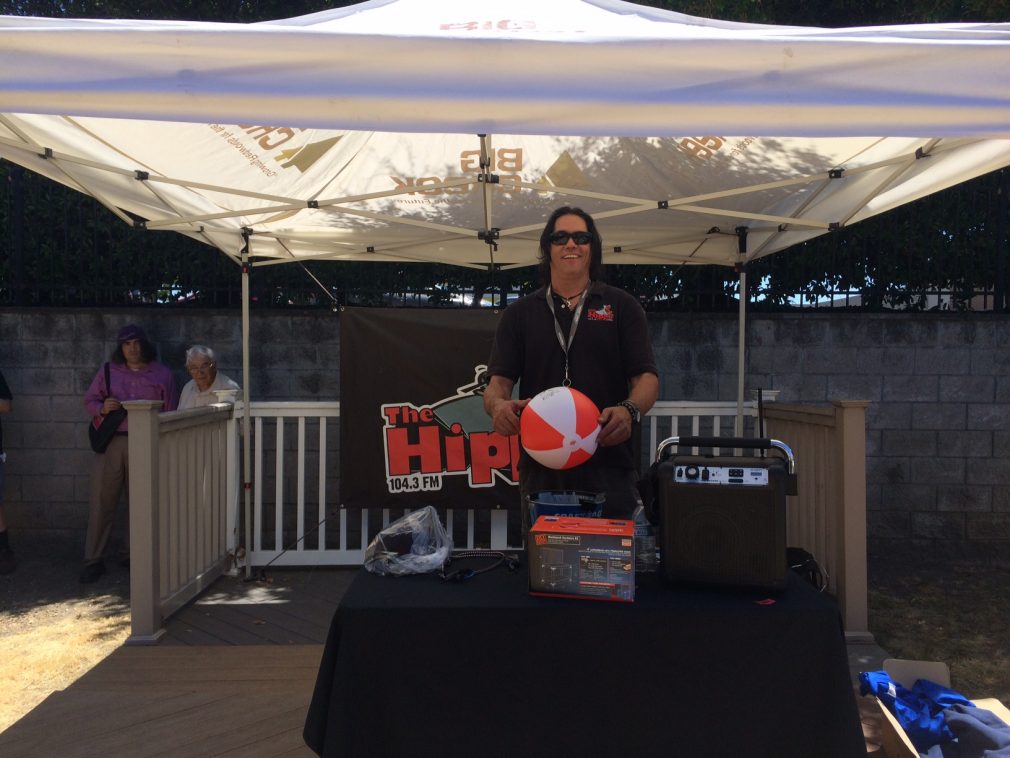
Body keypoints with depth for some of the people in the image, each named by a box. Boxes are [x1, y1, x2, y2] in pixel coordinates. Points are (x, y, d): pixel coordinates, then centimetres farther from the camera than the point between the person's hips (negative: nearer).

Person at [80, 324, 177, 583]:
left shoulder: (161, 374, 8)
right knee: (101, 500, -2)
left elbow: (169, 414, 7)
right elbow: (89, 400, 13)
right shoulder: (108, 371, 11)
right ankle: (93, 560, 5)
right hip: (110, 443, 0)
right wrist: (102, 408, -11)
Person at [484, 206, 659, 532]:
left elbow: (647, 377, 1)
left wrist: (629, 410, -21)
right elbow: (498, 380, 4)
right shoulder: (520, 313, 12)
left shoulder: (622, 306, 9)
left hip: (609, 469, -1)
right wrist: (498, 405, -20)